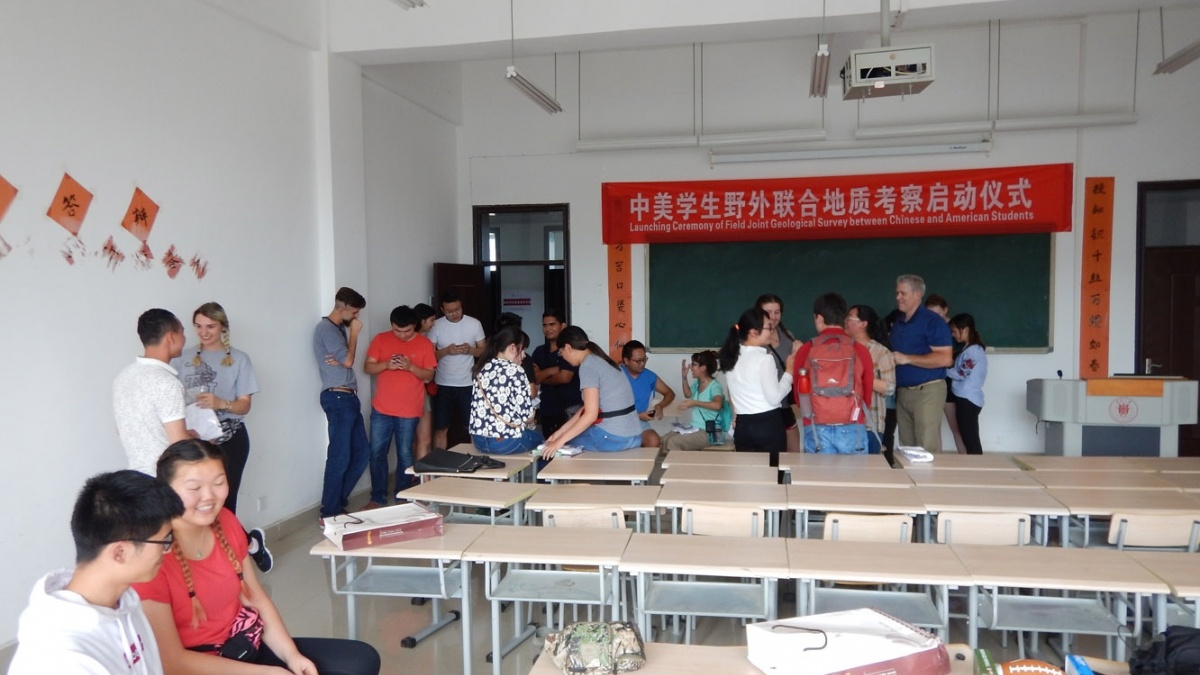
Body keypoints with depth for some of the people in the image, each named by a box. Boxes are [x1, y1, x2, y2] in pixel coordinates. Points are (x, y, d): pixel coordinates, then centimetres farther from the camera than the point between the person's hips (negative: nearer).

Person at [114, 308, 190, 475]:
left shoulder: (123, 375, 6)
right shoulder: (166, 382, -21)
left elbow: (122, 430, 17)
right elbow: (179, 443, -23)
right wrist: (195, 437, -1)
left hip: (137, 473, 8)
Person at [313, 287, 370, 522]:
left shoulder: (340, 328, 18)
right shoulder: (326, 328, -11)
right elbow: (348, 361, -15)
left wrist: (340, 360, -10)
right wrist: (354, 334, -3)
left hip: (349, 397, 9)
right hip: (338, 398, -9)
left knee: (362, 453, 10)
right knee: (340, 457, -5)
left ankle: (337, 503, 20)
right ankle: (330, 513, 5)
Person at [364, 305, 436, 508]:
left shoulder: (424, 344, -2)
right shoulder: (380, 339, 1)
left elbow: (429, 375, -1)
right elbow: (368, 367, 0)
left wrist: (410, 367, -20)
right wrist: (386, 364, -19)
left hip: (409, 411, -2)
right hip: (381, 409, 2)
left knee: (405, 455, 4)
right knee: (377, 453, 6)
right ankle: (378, 498, 18)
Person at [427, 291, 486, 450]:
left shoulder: (475, 323, -2)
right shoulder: (436, 325, -2)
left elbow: (483, 350, 4)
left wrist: (470, 349, -17)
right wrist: (446, 350, -19)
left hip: (468, 384, 0)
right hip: (443, 385, 0)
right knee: (441, 428, 7)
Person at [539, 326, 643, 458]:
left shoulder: (588, 365, -13)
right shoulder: (598, 360, 14)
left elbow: (591, 414, -19)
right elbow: (588, 407, 16)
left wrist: (560, 441, -16)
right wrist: (561, 431, 15)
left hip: (613, 438, -8)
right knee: (569, 434, 26)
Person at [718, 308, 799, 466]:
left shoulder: (731, 357, 6)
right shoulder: (764, 359, -15)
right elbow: (774, 398, -14)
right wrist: (789, 370, -7)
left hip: (743, 425, 6)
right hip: (768, 424, -6)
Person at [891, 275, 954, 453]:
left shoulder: (932, 321, -8)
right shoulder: (897, 324, 16)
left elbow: (945, 359, -17)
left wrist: (907, 359, -18)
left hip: (927, 390, -8)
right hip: (902, 392, 8)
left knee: (927, 450, -7)